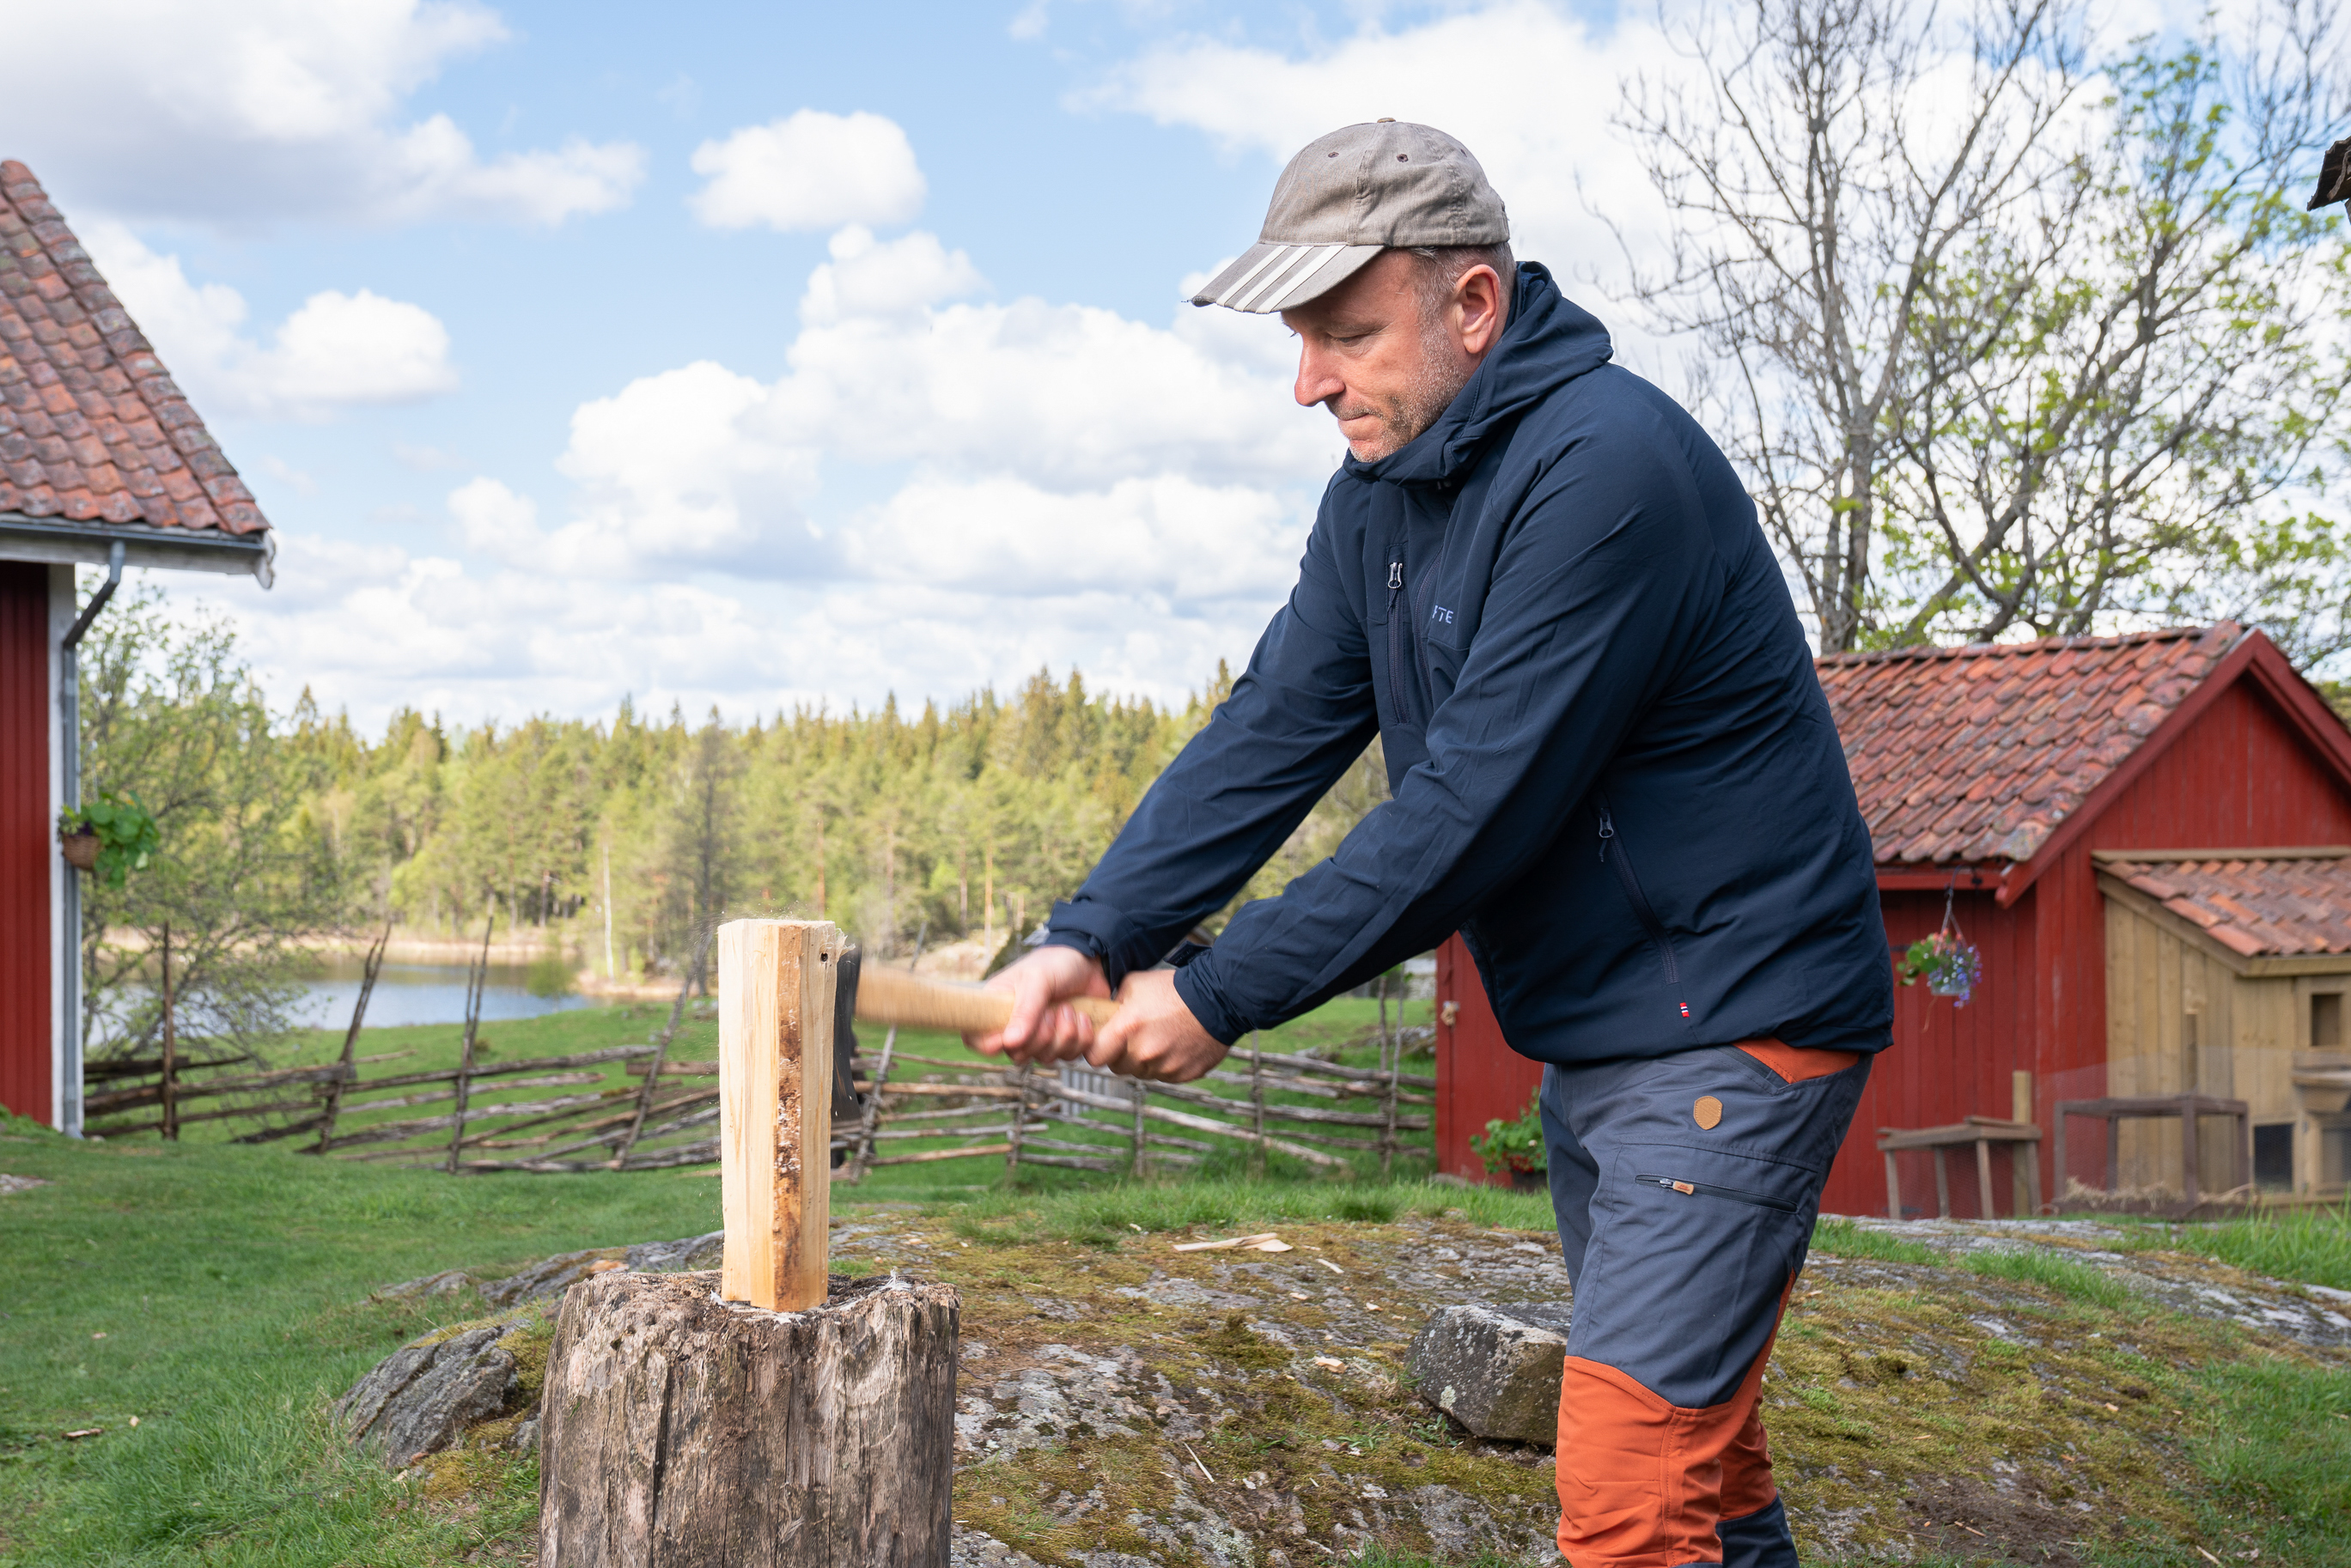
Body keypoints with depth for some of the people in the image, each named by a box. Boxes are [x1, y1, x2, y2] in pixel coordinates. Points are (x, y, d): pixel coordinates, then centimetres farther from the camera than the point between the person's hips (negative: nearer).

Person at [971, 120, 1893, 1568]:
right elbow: (1269, 737, -1)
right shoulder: (1379, 499, 5)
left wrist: (1219, 996, -22)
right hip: (1592, 1038, 9)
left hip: (1733, 1029, -9)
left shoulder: (1606, 465, -24)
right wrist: (1091, 937, -15)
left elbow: (1473, 808, -27)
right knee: (1691, 1445, 20)